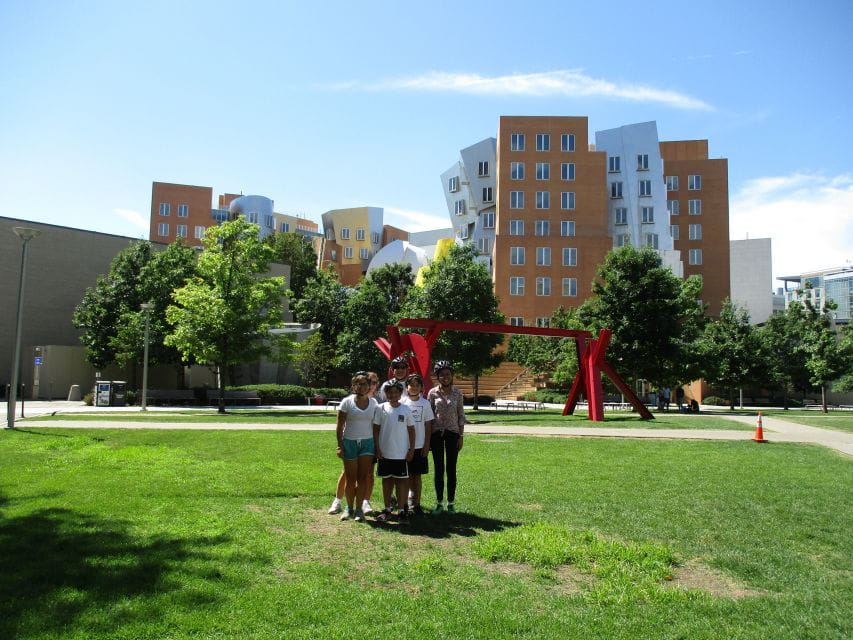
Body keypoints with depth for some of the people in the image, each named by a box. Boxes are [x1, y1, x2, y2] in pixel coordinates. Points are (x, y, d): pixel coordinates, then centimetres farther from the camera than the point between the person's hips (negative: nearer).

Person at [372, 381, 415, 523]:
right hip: (385, 453, 1)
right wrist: (377, 449, -3)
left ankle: (402, 510, 12)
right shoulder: (381, 408, -1)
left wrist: (411, 449, 1)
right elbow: (376, 429, 2)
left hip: (401, 453, 0)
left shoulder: (406, 410, 0)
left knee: (401, 481, 4)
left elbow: (411, 430, 5)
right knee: (387, 480, 10)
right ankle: (387, 509, 20)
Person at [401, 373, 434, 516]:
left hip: (419, 446, 1)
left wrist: (426, 445, -1)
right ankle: (411, 495, 26)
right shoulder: (402, 402, -1)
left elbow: (428, 425, 4)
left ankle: (416, 504, 13)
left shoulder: (425, 403, 2)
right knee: (407, 475, 7)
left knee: (417, 475, 6)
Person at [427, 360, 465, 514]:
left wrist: (461, 436, 0)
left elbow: (461, 416, 4)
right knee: (438, 469, 6)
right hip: (436, 433, 0)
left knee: (451, 469, 4)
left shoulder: (457, 393, 1)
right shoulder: (432, 393, -1)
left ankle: (451, 503, 14)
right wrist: (427, 438, -1)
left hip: (452, 433, 0)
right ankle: (439, 503, 15)